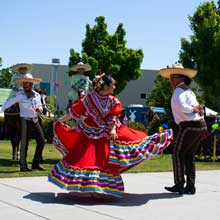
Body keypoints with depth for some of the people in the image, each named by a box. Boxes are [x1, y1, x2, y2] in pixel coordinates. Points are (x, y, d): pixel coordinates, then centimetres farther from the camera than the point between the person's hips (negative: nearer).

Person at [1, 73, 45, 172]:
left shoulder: (37, 95, 7)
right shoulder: (20, 95, -9)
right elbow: (9, 103, -21)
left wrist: (39, 109, -5)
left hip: (35, 120, 6)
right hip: (25, 121, -6)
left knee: (41, 141, 5)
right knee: (24, 143, -2)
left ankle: (35, 164, 17)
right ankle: (23, 166, 7)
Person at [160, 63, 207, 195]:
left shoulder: (179, 90, -8)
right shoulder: (188, 90, 22)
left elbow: (180, 106, -25)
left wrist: (193, 109, -10)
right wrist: (198, 109, -4)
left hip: (189, 126, -9)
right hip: (201, 125, 9)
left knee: (178, 154, 1)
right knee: (189, 156, 14)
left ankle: (179, 185, 4)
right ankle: (190, 187, 16)